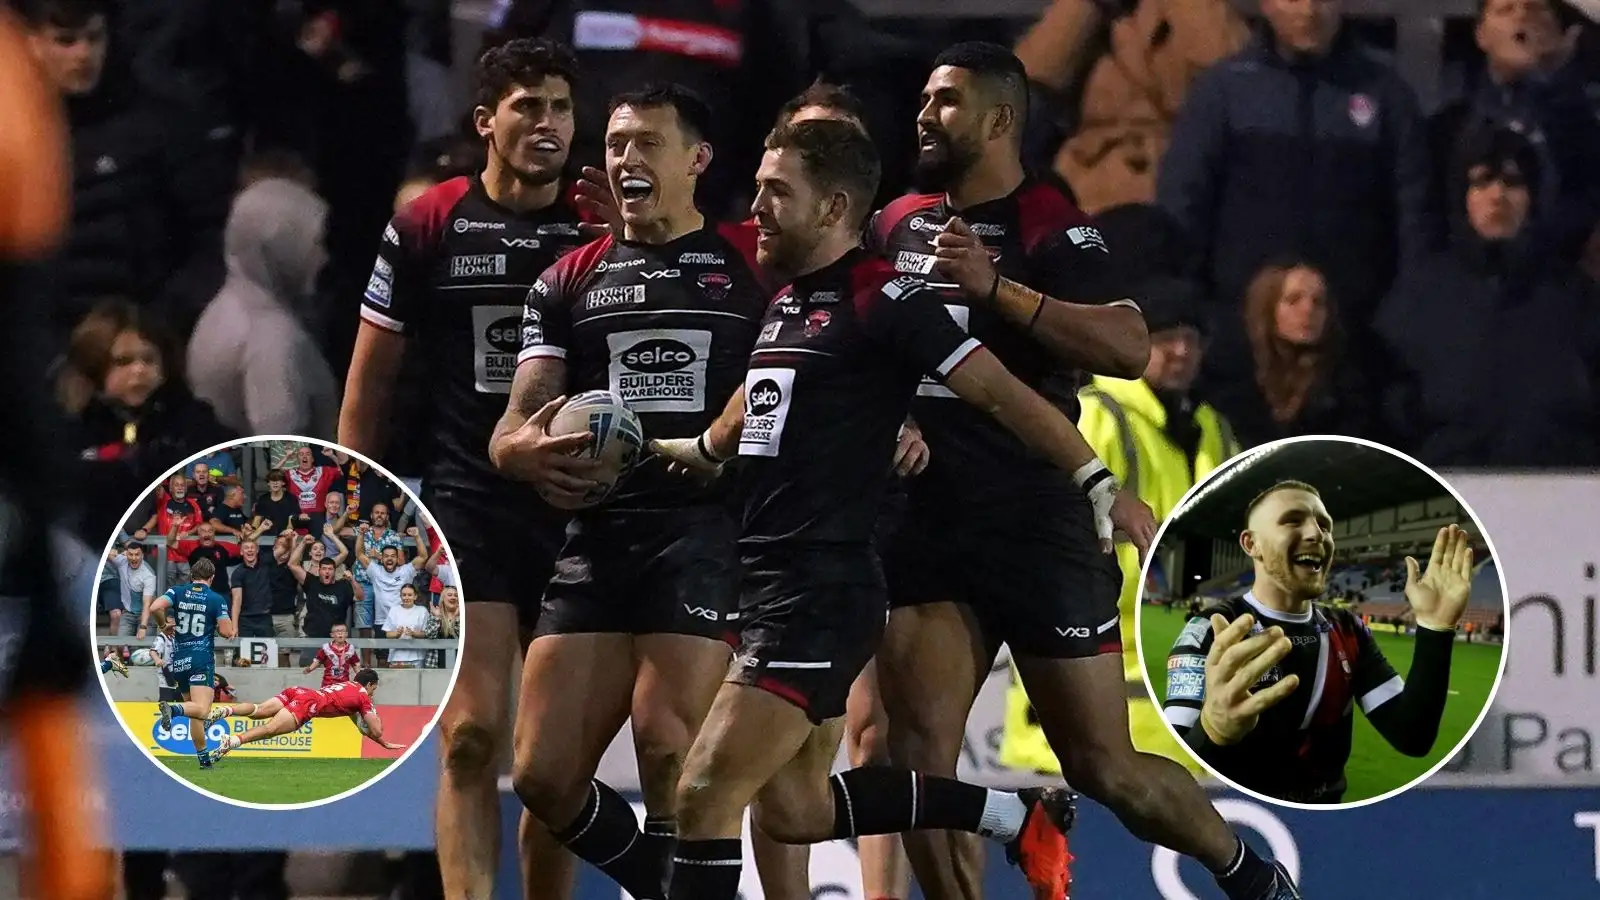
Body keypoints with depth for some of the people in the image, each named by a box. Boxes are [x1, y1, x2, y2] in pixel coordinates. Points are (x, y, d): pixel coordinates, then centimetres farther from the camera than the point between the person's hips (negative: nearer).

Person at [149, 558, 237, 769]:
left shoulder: (177, 592, 4)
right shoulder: (217, 599, -2)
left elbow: (155, 608, -12)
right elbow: (226, 632, -8)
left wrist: (163, 625, 7)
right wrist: (232, 628, 16)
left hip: (179, 659, 5)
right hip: (202, 659, -5)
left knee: (195, 712, 16)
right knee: (202, 710, -17)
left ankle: (204, 758, 15)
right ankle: (173, 709, -45)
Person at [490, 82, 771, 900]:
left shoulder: (754, 263, 6)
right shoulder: (568, 283, 16)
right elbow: (513, 430, 10)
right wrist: (525, 449, -13)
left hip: (710, 530, -5)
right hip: (598, 535, 5)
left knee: (669, 753, -19)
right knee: (543, 773, -1)